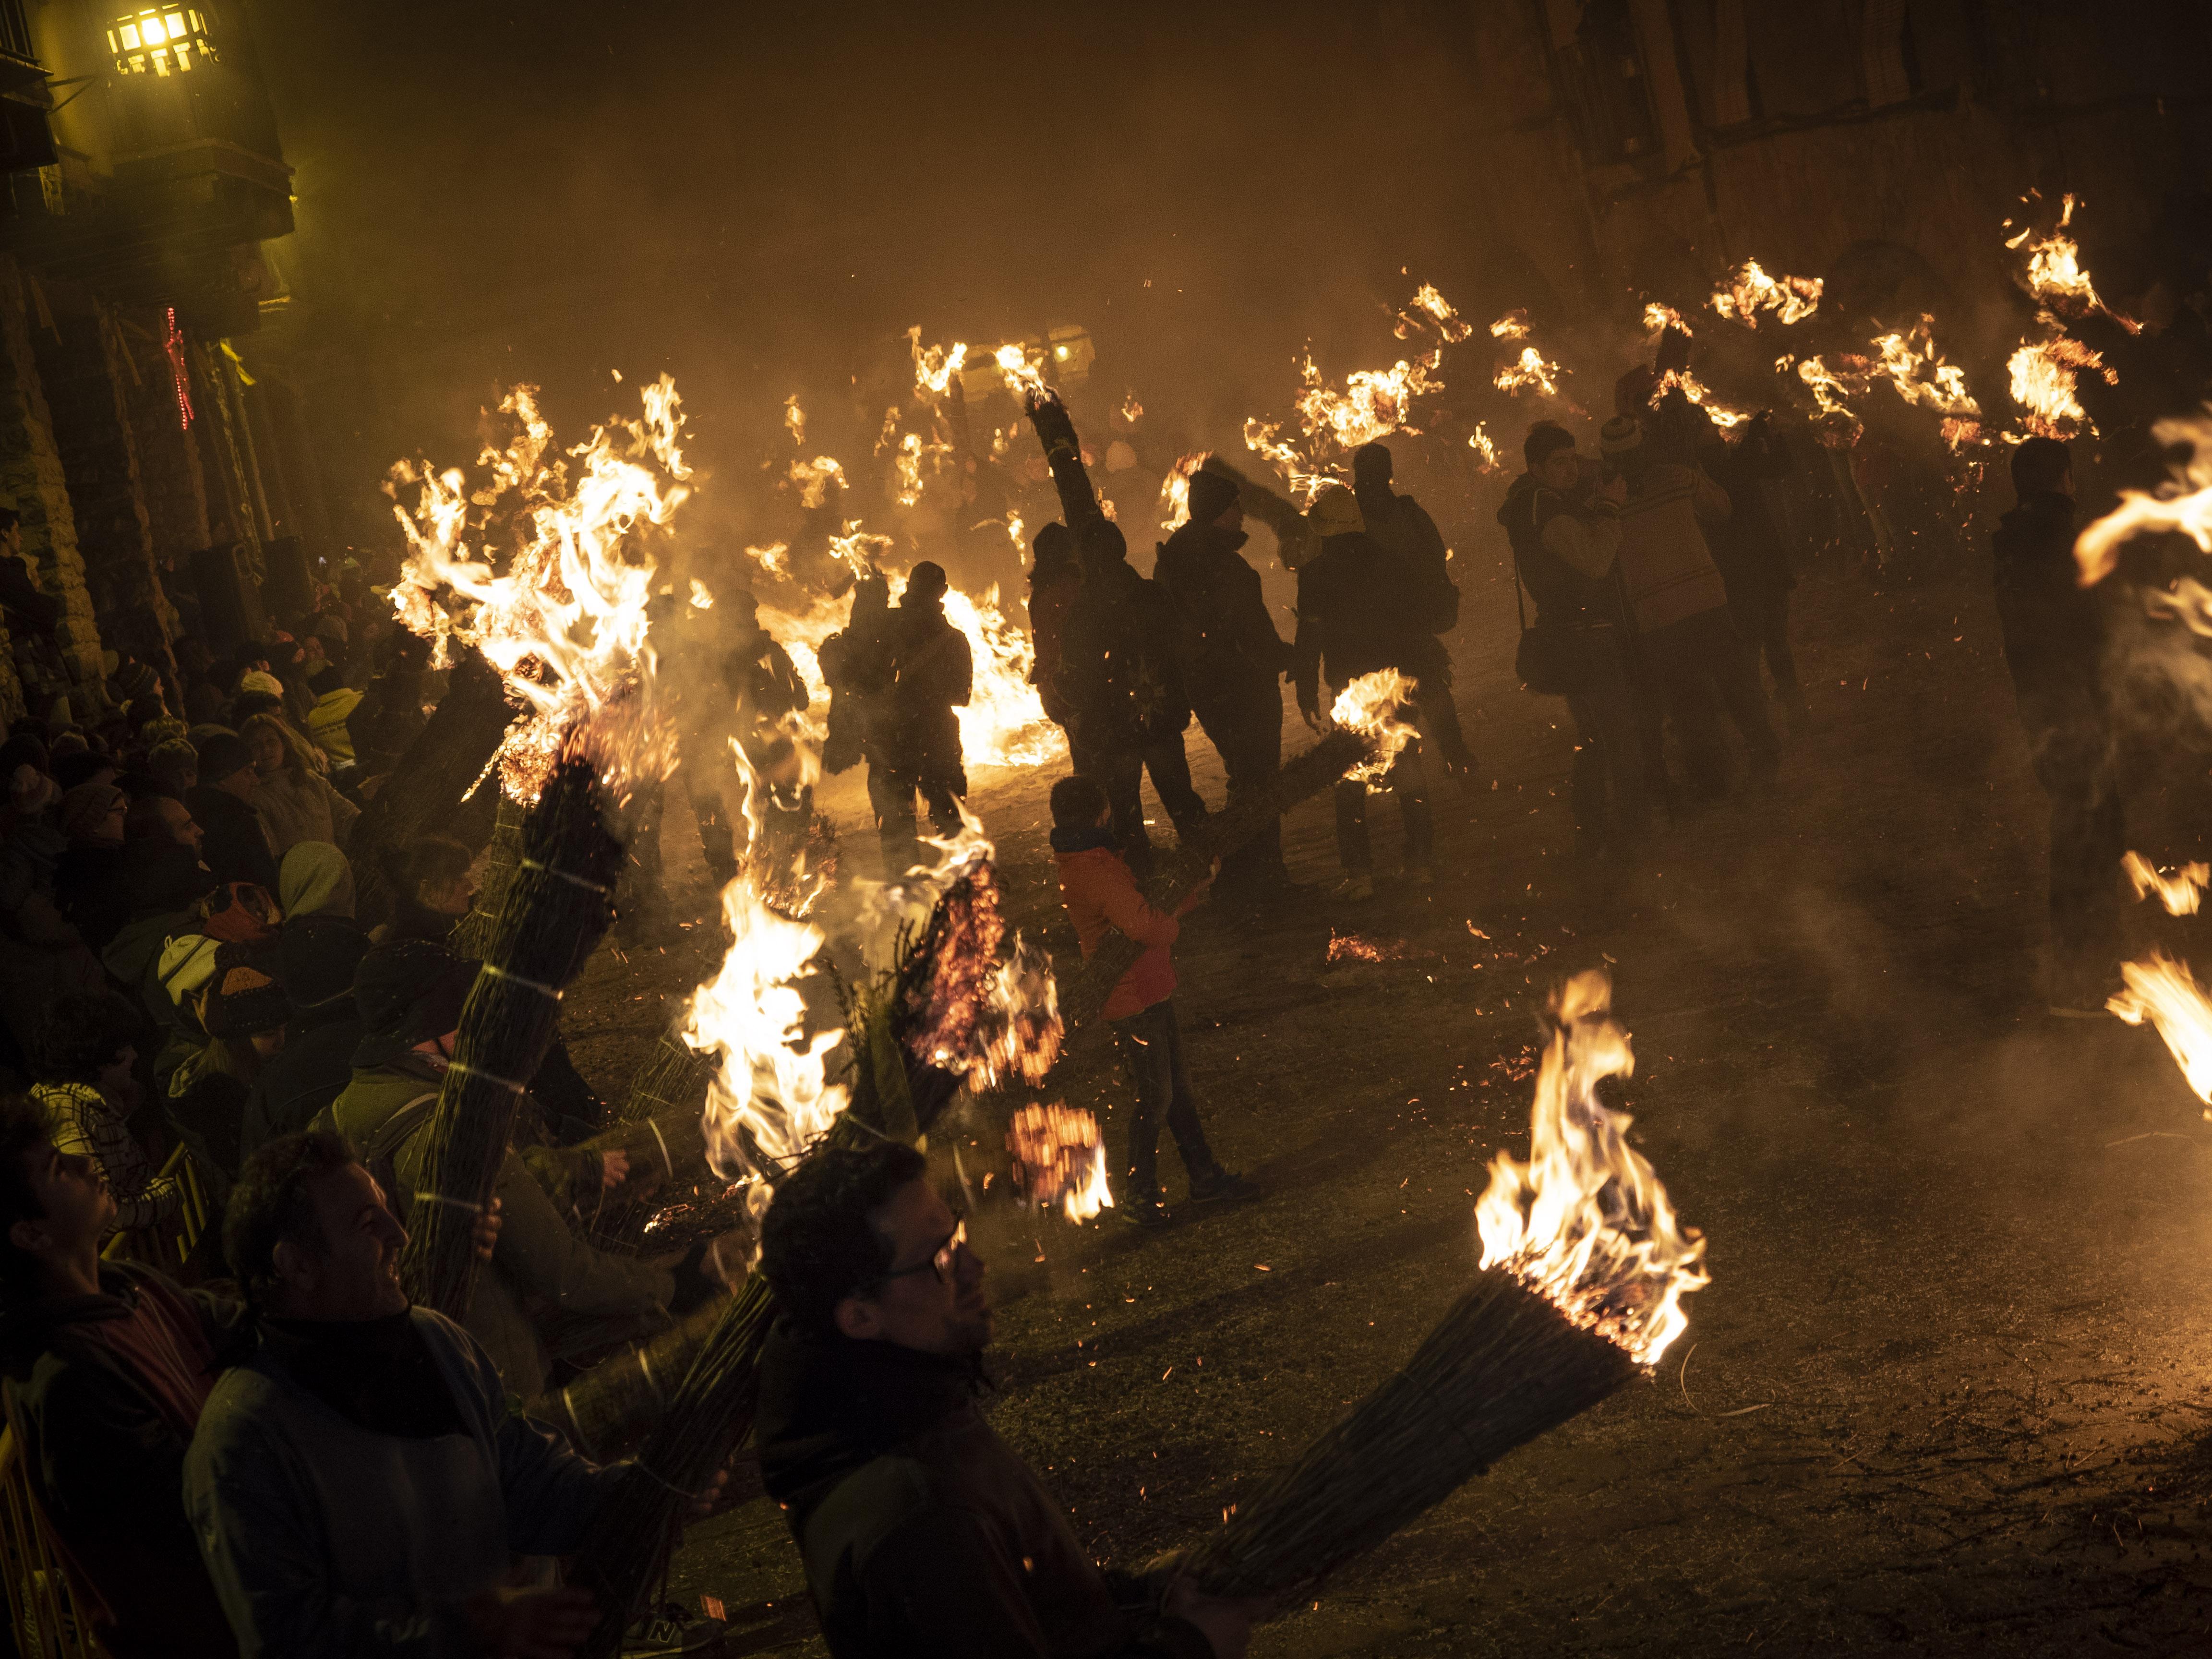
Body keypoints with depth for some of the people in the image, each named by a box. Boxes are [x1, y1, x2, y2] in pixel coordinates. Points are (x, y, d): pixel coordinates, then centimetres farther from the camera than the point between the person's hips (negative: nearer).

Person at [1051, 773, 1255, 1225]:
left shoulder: (1078, 859, 4)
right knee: (1153, 1098, 1)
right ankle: (1137, 1196, 14)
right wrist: (1185, 907, -10)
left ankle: (1205, 1175, 31)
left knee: (1177, 1085, 19)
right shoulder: (1096, 871, -29)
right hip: (1132, 1001, -10)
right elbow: (1152, 930, -31)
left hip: (1150, 989, 10)